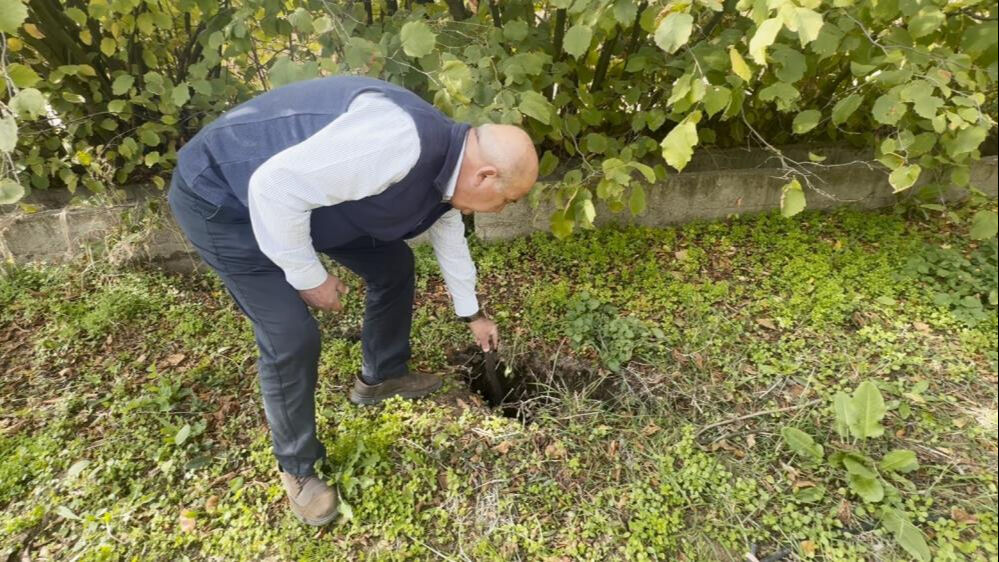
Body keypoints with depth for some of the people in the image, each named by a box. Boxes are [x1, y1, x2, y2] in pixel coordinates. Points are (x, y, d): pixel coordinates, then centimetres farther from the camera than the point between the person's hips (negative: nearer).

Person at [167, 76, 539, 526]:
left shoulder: (448, 168, -4)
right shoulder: (399, 141, -36)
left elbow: (450, 238, 14)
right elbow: (275, 187, -36)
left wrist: (472, 314, 26)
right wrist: (309, 276, -21)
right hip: (221, 195, -8)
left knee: (392, 264, 8)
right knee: (293, 337, -13)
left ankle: (380, 377, 31)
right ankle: (296, 468, 14)